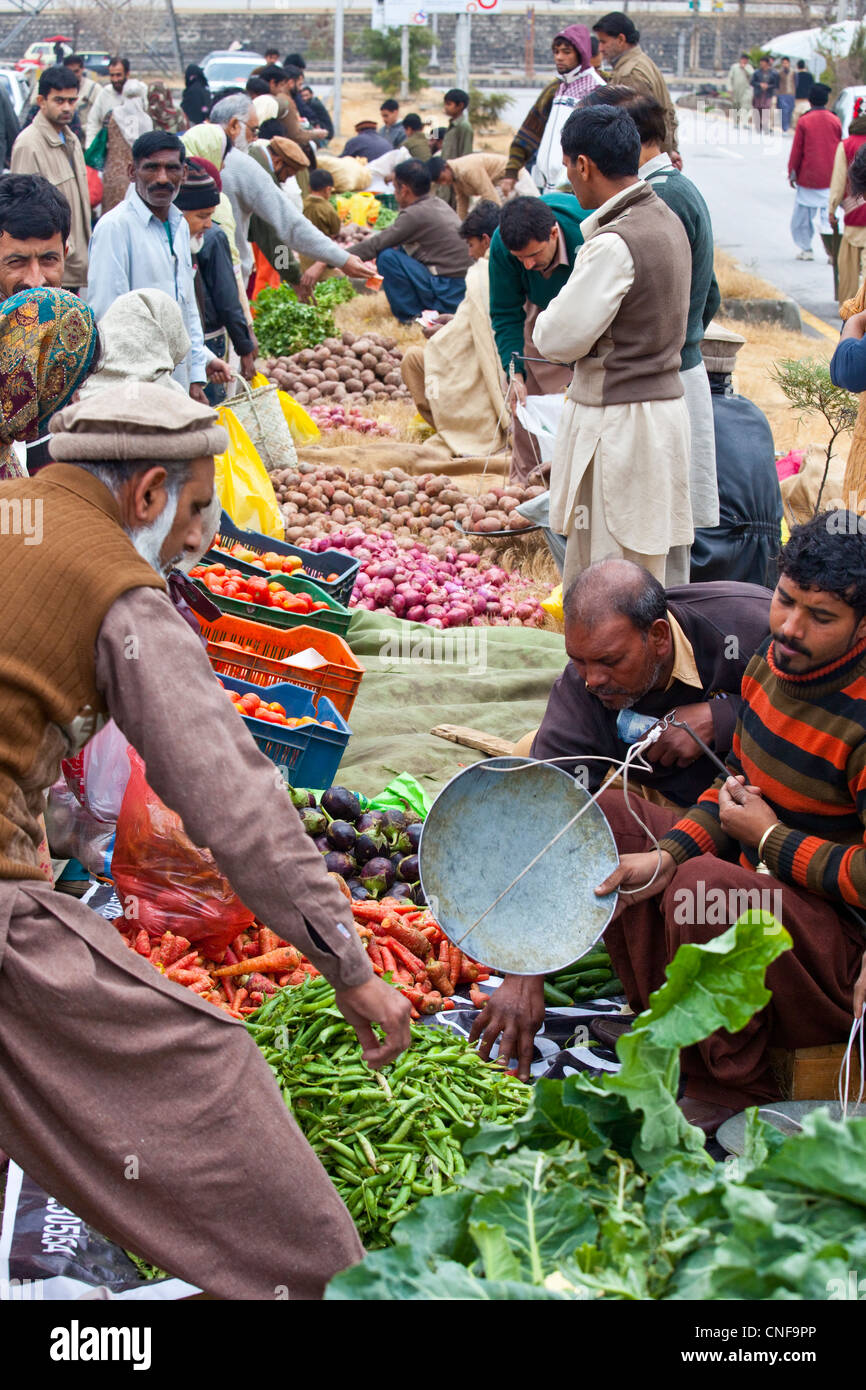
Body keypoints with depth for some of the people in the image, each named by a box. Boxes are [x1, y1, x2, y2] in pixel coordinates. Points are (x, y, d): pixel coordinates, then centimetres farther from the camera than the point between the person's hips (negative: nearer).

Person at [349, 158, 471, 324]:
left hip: (448, 296, -9)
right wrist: (373, 238, 30)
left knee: (386, 256, -16)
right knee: (400, 248, 21)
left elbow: (375, 246, -11)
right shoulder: (438, 204, 11)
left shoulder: (415, 214, -15)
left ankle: (411, 316, -6)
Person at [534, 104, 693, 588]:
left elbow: (561, 339, -16)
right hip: (667, 399, 9)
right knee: (663, 566, 16)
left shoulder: (614, 244, -21)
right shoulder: (667, 220, 7)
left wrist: (546, 318, 5)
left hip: (617, 421, -9)